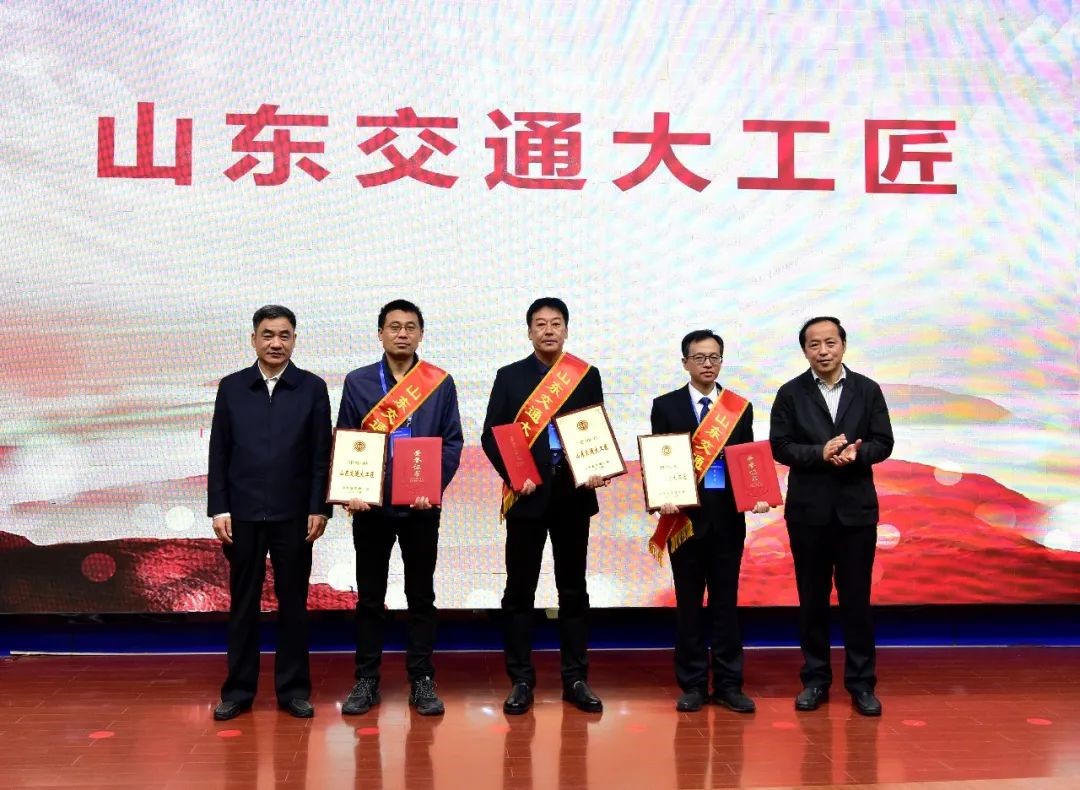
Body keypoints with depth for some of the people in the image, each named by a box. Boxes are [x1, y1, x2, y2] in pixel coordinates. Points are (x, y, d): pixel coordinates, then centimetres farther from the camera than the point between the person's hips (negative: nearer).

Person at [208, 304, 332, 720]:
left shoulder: (312, 387, 1)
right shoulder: (231, 387, 5)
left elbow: (322, 454, 0)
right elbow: (218, 453, 4)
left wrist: (319, 508, -6)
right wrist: (218, 508, -2)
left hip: (293, 515, -1)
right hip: (242, 514, 1)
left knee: (293, 603, 7)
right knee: (243, 604, 9)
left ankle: (293, 688, 17)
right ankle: (238, 689, 20)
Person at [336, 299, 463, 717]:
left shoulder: (441, 383, 2)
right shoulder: (357, 381, 4)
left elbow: (452, 442, 0)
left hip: (421, 506, 0)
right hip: (371, 505, 1)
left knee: (421, 596, 8)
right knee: (369, 597, 9)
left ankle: (422, 680, 19)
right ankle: (366, 680, 21)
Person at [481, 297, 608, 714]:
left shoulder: (587, 376, 7)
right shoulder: (509, 376, 4)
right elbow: (491, 436, 1)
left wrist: (597, 470, -11)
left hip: (573, 495, 1)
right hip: (526, 495, -1)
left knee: (573, 589, 9)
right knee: (520, 590, 4)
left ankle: (575, 679, 19)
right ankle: (521, 681, 15)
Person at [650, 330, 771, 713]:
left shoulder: (740, 407, 8)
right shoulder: (666, 406, 2)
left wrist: (756, 495, -10)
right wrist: (663, 500, -16)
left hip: (728, 517, 2)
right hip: (686, 515, -1)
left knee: (726, 601, 8)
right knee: (688, 602, 6)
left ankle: (728, 684, 17)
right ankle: (692, 685, 16)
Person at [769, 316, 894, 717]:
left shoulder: (867, 390, 4)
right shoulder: (790, 393, 1)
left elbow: (883, 443, 1)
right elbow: (780, 447, -4)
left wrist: (856, 453, -19)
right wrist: (820, 453, -19)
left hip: (856, 508, 0)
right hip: (808, 509, 0)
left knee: (856, 598, 5)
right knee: (812, 599, 8)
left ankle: (861, 683, 17)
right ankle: (815, 680, 20)